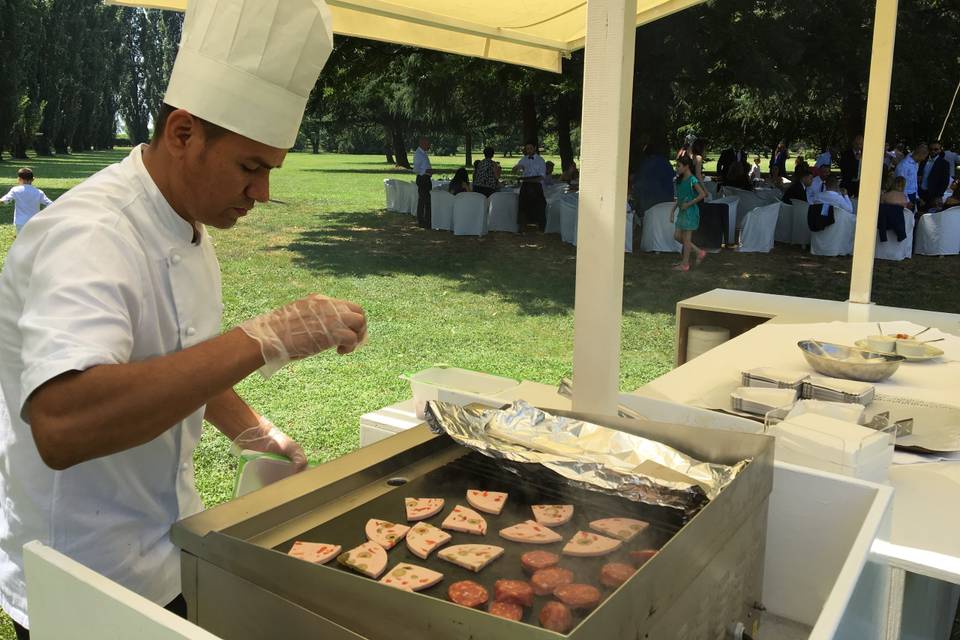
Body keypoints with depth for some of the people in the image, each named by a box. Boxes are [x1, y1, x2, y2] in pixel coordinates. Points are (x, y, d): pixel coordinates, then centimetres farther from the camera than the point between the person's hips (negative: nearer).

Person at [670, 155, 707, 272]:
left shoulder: (692, 180, -15)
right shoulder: (680, 180, 11)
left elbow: (702, 194, -23)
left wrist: (689, 204, -20)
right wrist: (673, 210, 15)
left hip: (690, 212, -9)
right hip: (682, 212, 9)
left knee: (686, 238, -2)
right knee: (677, 236, 11)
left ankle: (685, 264, 7)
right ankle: (699, 252, 21)